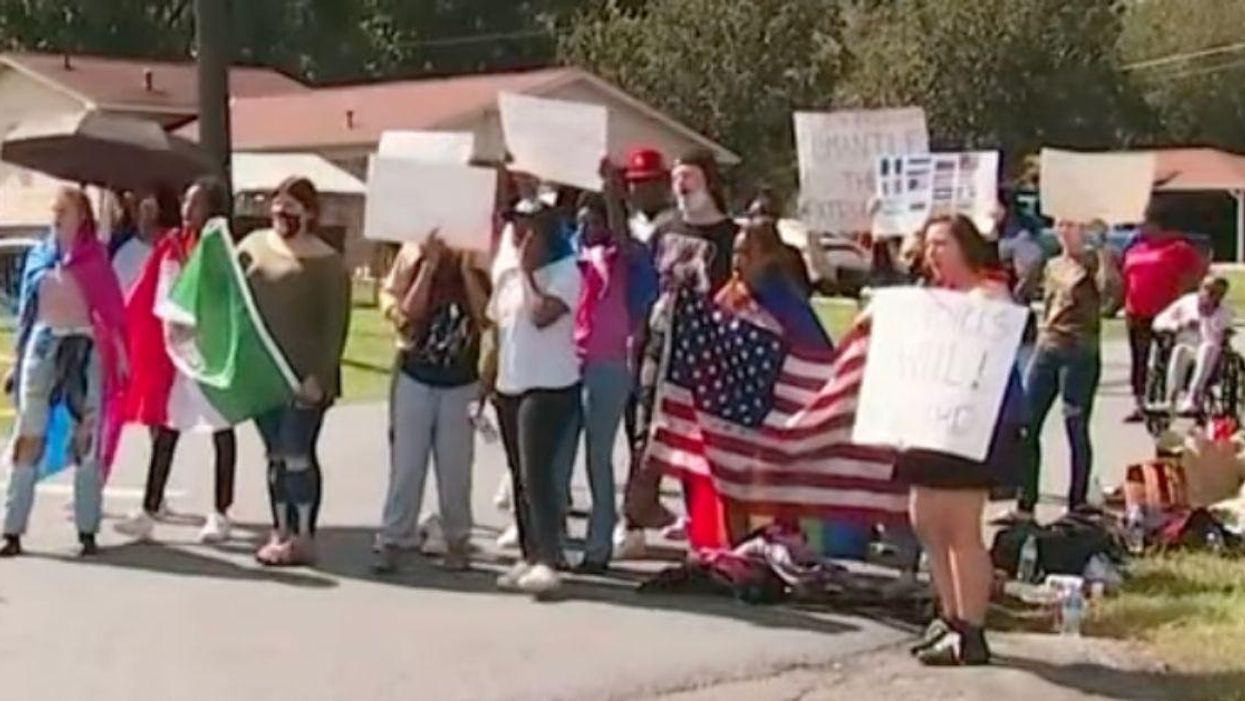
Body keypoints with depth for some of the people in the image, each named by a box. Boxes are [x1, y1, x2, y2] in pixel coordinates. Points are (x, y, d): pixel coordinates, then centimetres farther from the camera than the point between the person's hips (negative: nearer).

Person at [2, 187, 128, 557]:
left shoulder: (94, 257, 1)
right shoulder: (39, 256, 11)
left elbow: (112, 309, -2)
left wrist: (119, 354, -9)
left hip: (84, 350, -3)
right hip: (43, 348, 3)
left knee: (87, 439, 0)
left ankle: (87, 531, 4)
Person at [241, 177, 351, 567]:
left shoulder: (326, 263, -6)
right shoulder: (254, 246, 7)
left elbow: (335, 326, -9)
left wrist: (319, 376, -14)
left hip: (304, 377, -5)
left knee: (297, 454, -5)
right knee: (275, 455, 10)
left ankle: (304, 538, 2)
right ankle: (280, 532, 18)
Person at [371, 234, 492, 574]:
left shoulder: (475, 271, 0)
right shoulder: (414, 262, 0)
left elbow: (485, 318, -13)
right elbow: (408, 314, -13)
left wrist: (467, 270, -15)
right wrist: (429, 266, -16)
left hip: (461, 383, 0)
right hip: (415, 379, 0)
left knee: (456, 467, 4)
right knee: (406, 464, 0)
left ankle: (457, 541, 14)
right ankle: (390, 540, 3)